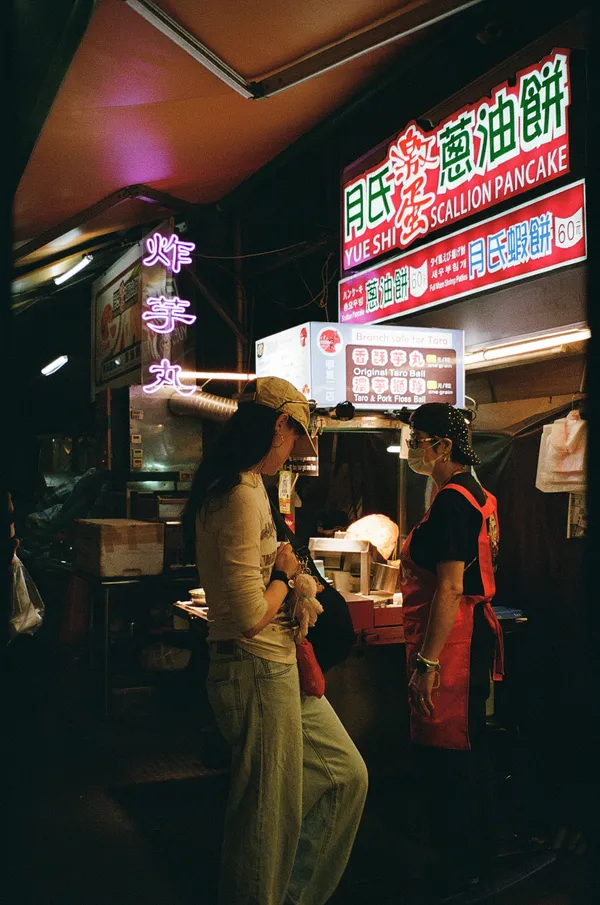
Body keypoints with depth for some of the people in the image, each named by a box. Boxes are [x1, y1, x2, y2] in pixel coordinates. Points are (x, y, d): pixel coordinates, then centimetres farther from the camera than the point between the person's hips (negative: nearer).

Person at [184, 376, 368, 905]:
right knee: (270, 815, 6)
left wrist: (289, 583, 6)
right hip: (257, 672, -10)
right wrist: (284, 573, -8)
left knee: (347, 776, 19)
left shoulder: (242, 487, 11)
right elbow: (250, 616, -25)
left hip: (280, 668, 10)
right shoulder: (242, 496, -22)